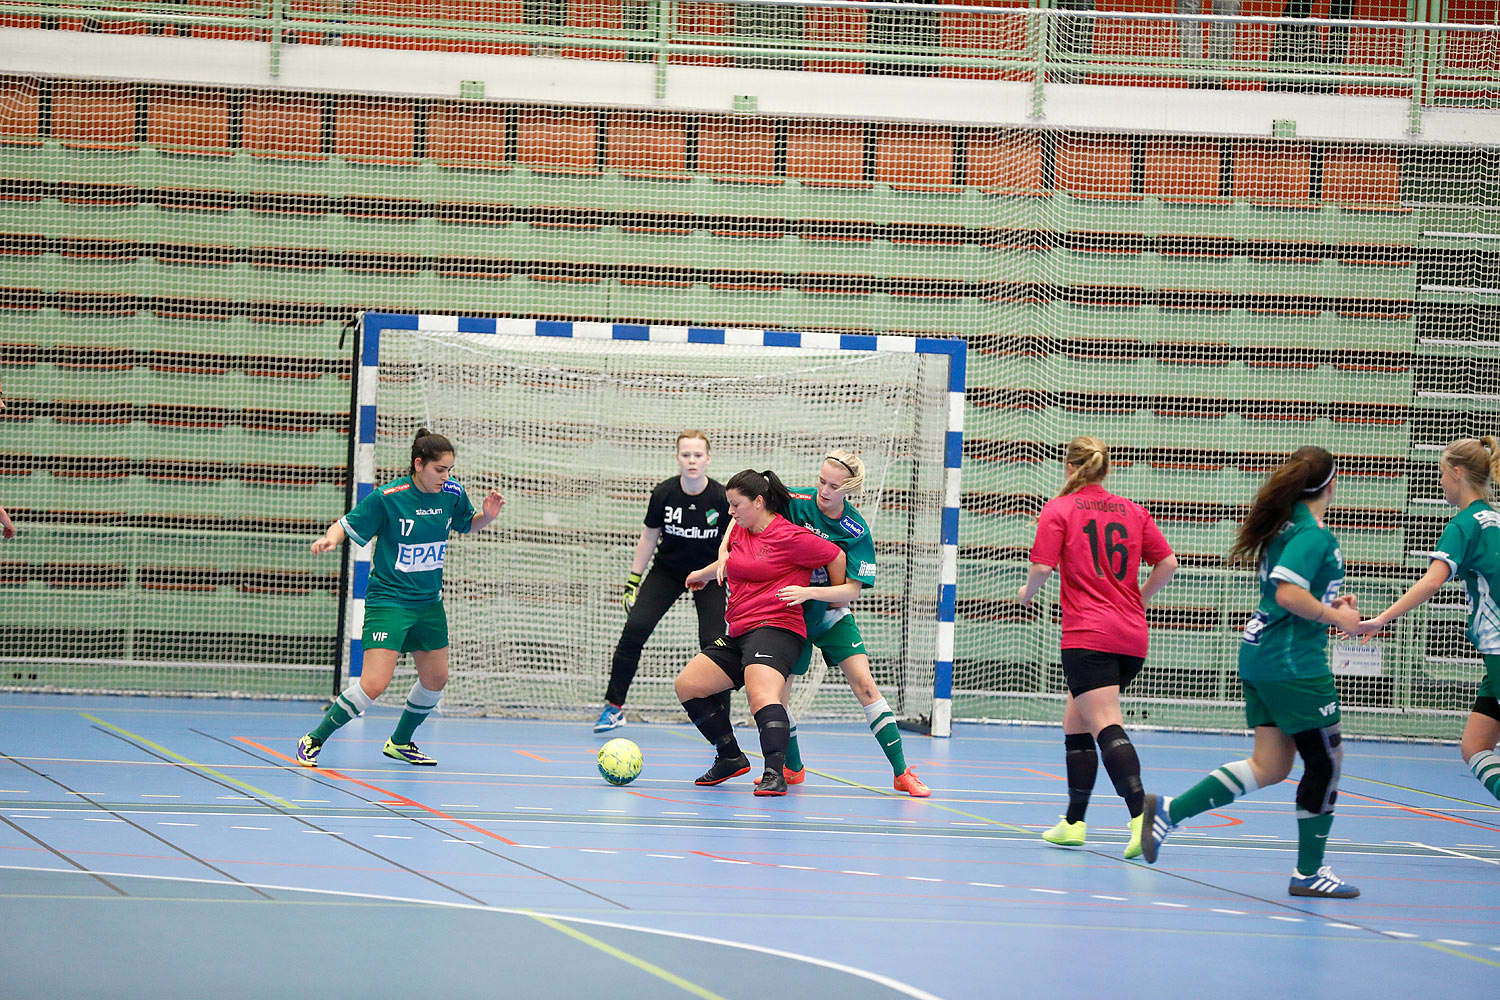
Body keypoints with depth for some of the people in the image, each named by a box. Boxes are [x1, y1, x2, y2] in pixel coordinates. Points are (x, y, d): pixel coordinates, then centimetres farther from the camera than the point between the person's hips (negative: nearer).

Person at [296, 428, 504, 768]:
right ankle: (314, 740, -2)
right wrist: (330, 537, -32)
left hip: (429, 603, 6)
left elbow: (468, 524, 15)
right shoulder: (387, 497, -18)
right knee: (374, 684, -17)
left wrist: (487, 515, -6)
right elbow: (346, 526, -10)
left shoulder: (452, 493, -4)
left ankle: (400, 742, 37)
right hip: (388, 601, -6)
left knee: (435, 680, 14)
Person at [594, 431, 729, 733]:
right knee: (635, 628, -12)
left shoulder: (722, 498, -19)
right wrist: (633, 580, 1)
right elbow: (649, 536, 0)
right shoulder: (664, 493, -14)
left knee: (713, 641, -14)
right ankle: (614, 707, -1)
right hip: (667, 569, 1)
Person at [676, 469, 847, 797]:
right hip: (738, 634, 10)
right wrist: (704, 573, 55)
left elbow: (836, 556, -2)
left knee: (761, 693, -33)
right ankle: (731, 758, 17)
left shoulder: (790, 537, -10)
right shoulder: (741, 532, 15)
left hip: (776, 628, -10)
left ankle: (775, 774, -43)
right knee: (687, 685, 8)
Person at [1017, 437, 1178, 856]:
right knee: (1075, 724, 19)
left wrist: (1027, 593, 13)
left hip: (1088, 637, -6)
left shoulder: (1059, 510, 0)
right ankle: (1074, 823, 22)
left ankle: (1141, 816, -35)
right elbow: (1168, 563, 10)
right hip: (1132, 637, 6)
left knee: (1107, 726, -16)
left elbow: (1043, 567, -8)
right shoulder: (1134, 512, 13)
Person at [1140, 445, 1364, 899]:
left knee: (1269, 766, 8)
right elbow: (1288, 593, -25)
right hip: (1294, 662, -10)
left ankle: (1168, 810, 0)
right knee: (1325, 761, 1)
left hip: (1261, 657, 10)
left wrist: (1328, 604, 17)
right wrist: (1334, 617, -13)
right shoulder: (1314, 534, -15)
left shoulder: (1286, 526, 14)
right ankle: (1309, 872, 8)